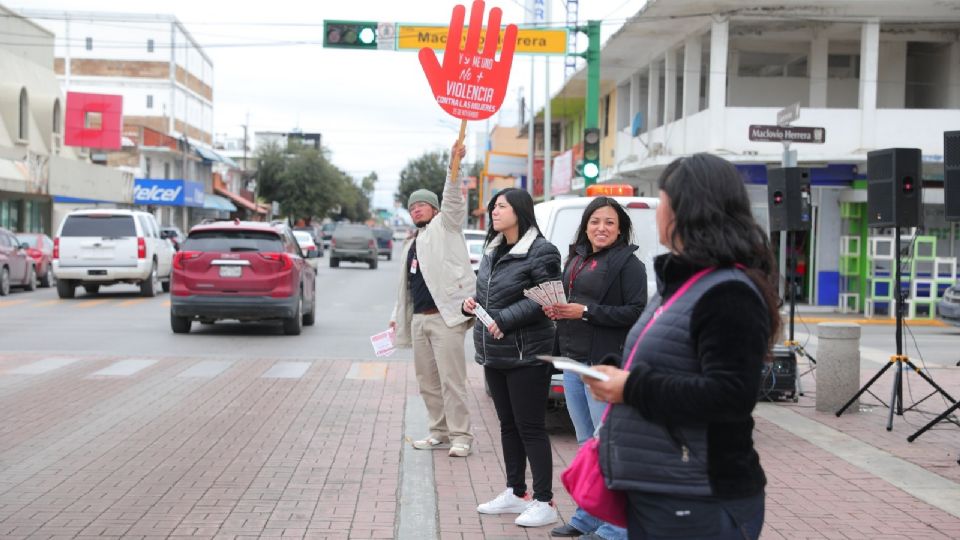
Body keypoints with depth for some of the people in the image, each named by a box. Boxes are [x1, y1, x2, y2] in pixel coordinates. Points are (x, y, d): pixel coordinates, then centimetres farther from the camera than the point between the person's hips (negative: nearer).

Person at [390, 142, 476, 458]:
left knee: (451, 380, -9)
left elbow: (453, 201, -16)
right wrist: (398, 315, 28)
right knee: (427, 382, 11)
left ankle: (460, 436, -5)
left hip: (445, 316, -8)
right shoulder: (412, 244, 24)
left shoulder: (445, 227, 2)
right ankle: (440, 433, 20)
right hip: (419, 319, 8)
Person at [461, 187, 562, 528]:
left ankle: (544, 503, 5)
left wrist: (505, 320, -22)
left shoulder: (540, 251, -13)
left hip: (526, 355, -9)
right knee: (508, 424, 16)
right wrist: (471, 303, 2)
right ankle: (515, 493, 28)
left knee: (530, 428, -4)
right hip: (494, 353, 9)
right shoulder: (493, 251, 14)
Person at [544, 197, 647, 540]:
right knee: (586, 443, 15)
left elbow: (636, 312, -15)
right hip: (573, 359, 8)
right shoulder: (575, 259, 16)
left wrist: (585, 312, -18)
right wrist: (556, 310, 4)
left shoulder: (628, 263, -7)